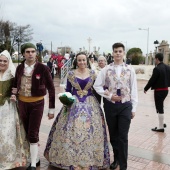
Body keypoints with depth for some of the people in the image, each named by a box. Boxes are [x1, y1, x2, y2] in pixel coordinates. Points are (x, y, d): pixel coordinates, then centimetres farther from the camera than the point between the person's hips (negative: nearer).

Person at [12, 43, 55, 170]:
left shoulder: (43, 68, -12)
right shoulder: (19, 68, 0)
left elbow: (51, 89, -7)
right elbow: (15, 84, 16)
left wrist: (51, 109, -5)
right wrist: (15, 90, -8)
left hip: (37, 104, -5)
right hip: (22, 103, 5)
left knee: (33, 134, -4)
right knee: (28, 133, 14)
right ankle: (36, 159, 32)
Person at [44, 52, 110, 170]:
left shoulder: (92, 73, 2)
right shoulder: (71, 74, 1)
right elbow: (68, 90, 6)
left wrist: (99, 101, -1)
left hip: (90, 104, 1)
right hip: (74, 104, 0)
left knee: (90, 131, 2)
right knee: (72, 130, 0)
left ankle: (90, 158, 18)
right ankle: (72, 158, 17)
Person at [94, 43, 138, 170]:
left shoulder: (130, 70, 0)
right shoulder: (106, 69, -1)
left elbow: (134, 89, 2)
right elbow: (97, 86, 2)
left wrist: (134, 108, 1)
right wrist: (109, 96, -10)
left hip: (125, 106, -1)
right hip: (110, 105, 1)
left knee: (123, 136, 0)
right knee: (113, 135, 14)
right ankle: (116, 159, 35)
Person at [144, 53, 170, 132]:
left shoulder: (157, 68, -18)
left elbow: (152, 80, -16)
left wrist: (146, 88, -5)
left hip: (159, 91, -8)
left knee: (159, 108, 1)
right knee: (160, 107, 23)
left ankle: (161, 127, 9)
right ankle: (162, 123, 31)